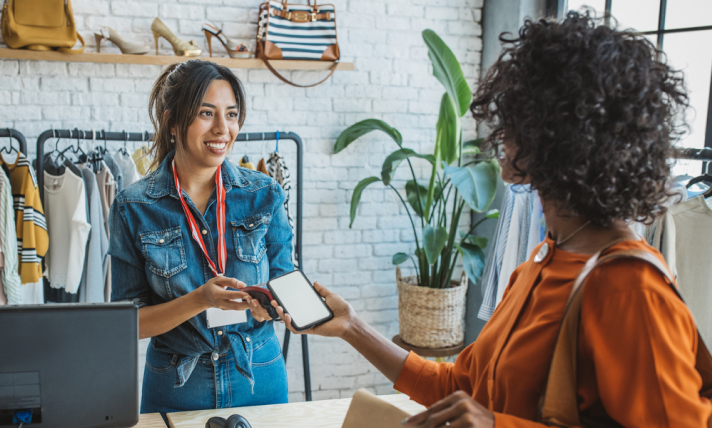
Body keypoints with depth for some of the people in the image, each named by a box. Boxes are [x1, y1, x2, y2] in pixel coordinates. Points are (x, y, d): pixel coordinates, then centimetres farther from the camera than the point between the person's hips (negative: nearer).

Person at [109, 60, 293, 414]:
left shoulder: (264, 195, -4)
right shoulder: (133, 208, -9)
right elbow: (129, 322, -9)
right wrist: (200, 299, -25)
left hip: (259, 380, 2)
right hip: (176, 388, -1)